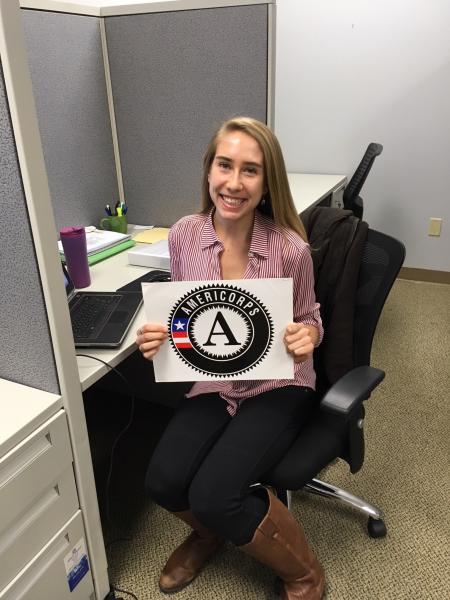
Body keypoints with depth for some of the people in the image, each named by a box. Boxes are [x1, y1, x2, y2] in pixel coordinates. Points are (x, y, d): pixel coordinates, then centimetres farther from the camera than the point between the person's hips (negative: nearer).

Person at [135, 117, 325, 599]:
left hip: (278, 385, -3)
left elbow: (307, 320, 0)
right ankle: (209, 532, 25)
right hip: (212, 383, 4)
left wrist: (308, 335, -24)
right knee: (163, 483, -16)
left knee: (213, 495, -20)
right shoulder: (183, 235, -8)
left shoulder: (290, 248, -17)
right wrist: (158, 336, -16)